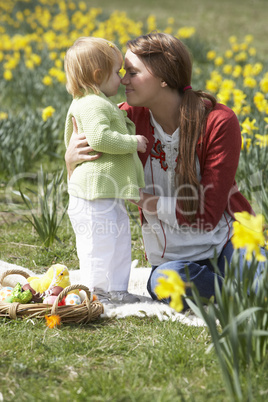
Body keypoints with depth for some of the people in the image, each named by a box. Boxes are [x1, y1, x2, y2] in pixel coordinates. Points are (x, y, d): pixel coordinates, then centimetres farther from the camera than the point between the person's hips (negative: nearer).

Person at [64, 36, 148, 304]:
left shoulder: (91, 104, 19)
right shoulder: (94, 105, -16)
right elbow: (99, 138, -30)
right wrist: (132, 142, -18)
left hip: (111, 192, 11)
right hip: (95, 191, -11)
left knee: (120, 239, 15)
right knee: (100, 242, -4)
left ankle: (115, 290, 22)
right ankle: (95, 293, 4)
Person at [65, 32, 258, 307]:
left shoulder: (219, 122, -14)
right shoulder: (129, 118, -6)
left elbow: (208, 214, -15)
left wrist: (141, 197, -20)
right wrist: (71, 159, -18)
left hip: (225, 243, -2)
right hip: (171, 257, 3)